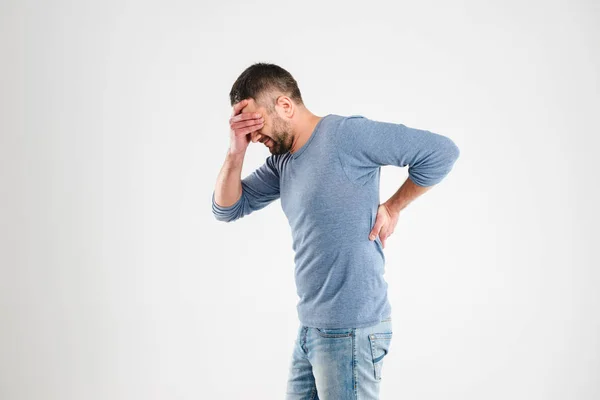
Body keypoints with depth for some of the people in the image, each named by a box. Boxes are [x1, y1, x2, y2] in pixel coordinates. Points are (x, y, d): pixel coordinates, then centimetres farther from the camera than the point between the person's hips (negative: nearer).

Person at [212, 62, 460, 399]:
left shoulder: (345, 134, -15)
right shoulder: (282, 160, 11)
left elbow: (441, 151, -16)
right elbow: (227, 209, 13)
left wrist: (392, 207, -10)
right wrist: (237, 152, -1)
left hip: (351, 332, -8)